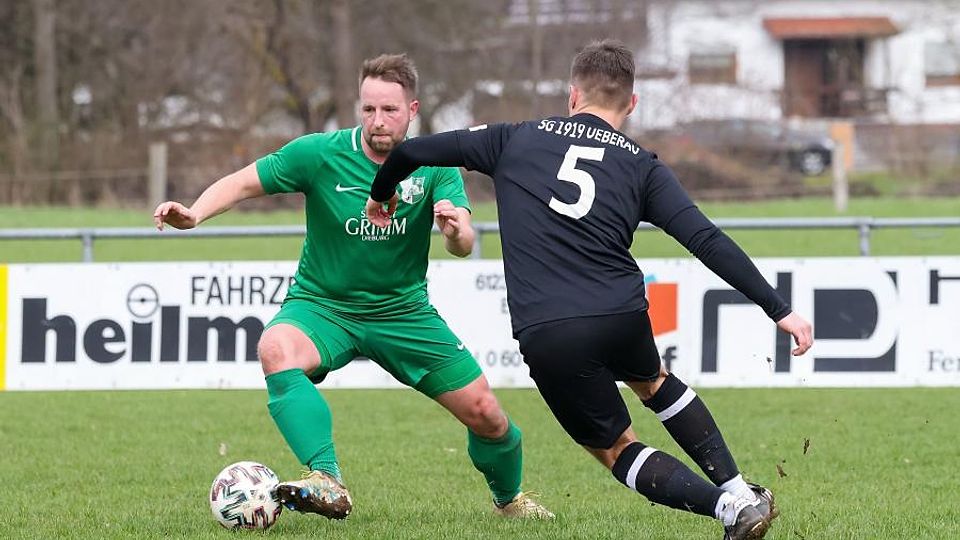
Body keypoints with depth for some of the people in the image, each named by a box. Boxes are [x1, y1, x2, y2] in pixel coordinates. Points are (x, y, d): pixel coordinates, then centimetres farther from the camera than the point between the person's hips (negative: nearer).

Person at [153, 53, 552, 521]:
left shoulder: (434, 165, -9)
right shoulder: (319, 153, -14)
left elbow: (464, 247, -20)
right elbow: (242, 183, -9)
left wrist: (456, 229, -44)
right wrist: (194, 213, -28)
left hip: (403, 310, 2)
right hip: (323, 306, -2)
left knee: (486, 416, -1)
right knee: (276, 348, -37)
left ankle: (509, 498, 33)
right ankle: (328, 485, -44)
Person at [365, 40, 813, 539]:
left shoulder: (518, 139, 14)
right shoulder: (642, 166, 12)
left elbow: (411, 152, 17)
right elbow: (707, 242, 2)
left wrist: (381, 197, 38)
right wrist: (779, 310, 2)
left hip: (546, 338, -2)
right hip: (622, 317, 2)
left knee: (615, 448, 15)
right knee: (653, 382, 36)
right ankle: (739, 489, 25)